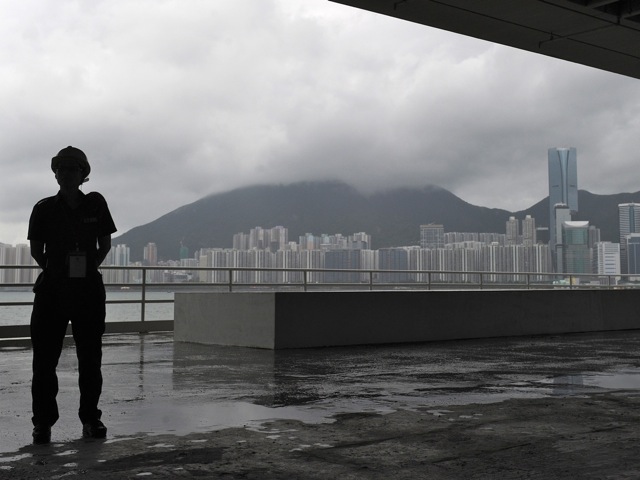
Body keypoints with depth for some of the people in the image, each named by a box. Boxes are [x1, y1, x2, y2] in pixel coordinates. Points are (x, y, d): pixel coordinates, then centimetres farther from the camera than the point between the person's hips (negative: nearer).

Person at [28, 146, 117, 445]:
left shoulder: (96, 204, 4)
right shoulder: (44, 209, 1)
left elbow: (105, 244, 10)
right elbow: (36, 250, 8)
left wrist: (90, 267, 1)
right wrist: (54, 270, 1)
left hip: (89, 289, 1)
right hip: (52, 290, -1)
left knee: (90, 359, 6)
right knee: (45, 358, -1)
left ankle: (90, 419, 17)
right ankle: (43, 422, 9)